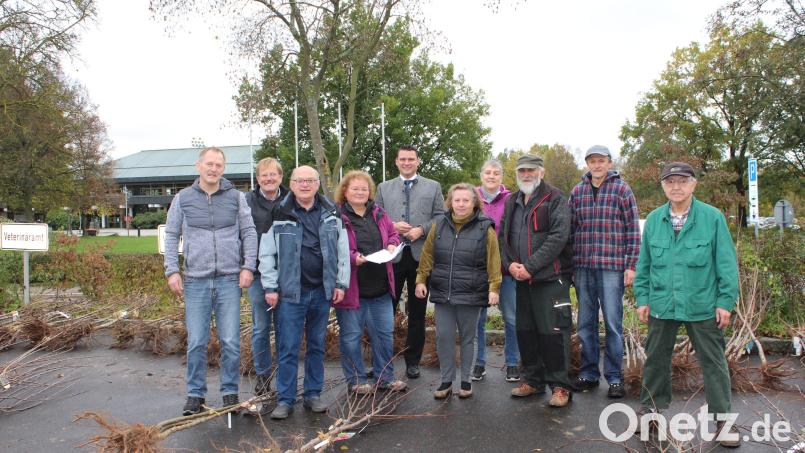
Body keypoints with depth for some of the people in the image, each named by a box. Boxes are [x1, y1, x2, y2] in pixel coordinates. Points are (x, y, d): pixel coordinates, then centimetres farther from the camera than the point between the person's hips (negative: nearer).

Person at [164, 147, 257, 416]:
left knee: (231, 341, 3)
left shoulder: (236, 197, 5)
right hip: (196, 281, 0)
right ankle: (195, 394, 19)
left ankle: (230, 393, 18)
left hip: (229, 279, 0)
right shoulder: (183, 198, 7)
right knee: (196, 343, 5)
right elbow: (171, 235, 8)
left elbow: (249, 232, 6)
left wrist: (248, 266, -3)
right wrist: (172, 271, 0)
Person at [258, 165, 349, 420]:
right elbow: (266, 254, -1)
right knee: (288, 349, 1)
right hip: (290, 292, -3)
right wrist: (270, 287, -5)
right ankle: (285, 399, 13)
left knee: (317, 346, 12)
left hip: (322, 291, 3)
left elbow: (343, 251, 8)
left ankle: (313, 394, 25)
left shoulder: (331, 213, 5)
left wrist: (341, 283, 3)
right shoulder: (279, 213, -2)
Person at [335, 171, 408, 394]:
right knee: (351, 336, 7)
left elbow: (393, 233, 19)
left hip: (380, 287, 6)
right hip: (351, 288, -5)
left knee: (385, 333, 14)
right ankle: (355, 380, 23)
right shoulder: (338, 216, -9)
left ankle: (385, 377, 29)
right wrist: (353, 257, -25)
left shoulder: (378, 214, 10)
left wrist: (392, 244, -2)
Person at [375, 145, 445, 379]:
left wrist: (421, 230, -12)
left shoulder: (433, 187, 10)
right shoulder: (384, 188, 13)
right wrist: (393, 226, -9)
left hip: (421, 255, 0)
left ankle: (412, 361, 19)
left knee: (417, 311, 8)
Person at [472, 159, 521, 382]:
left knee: (511, 317, 5)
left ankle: (512, 363, 19)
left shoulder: (510, 200, 0)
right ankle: (479, 362, 20)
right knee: (477, 317, 7)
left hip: (505, 265, -1)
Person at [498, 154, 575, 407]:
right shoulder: (512, 202, 16)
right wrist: (510, 263, -5)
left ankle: (560, 386, 7)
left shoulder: (555, 199, -5)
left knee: (553, 332, -5)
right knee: (525, 331, 12)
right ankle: (533, 380, 26)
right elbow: (503, 235, 13)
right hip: (522, 280, 6)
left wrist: (530, 266, -18)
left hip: (550, 278, -6)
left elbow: (558, 237, -15)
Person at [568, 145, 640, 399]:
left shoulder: (622, 190, 2)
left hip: (612, 267, -3)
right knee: (585, 324, 9)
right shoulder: (577, 192, 11)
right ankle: (588, 374, 21)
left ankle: (614, 377, 11)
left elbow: (633, 230, 0)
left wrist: (631, 266, -7)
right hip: (582, 268, 4)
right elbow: (569, 230, 12)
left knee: (613, 323, 0)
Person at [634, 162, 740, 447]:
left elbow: (726, 262, -4)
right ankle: (651, 407, 32)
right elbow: (644, 263, 7)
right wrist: (642, 298, 5)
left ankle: (722, 418, 21)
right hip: (662, 304, 3)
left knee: (713, 362, 7)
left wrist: (725, 301, -7)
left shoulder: (712, 218, -6)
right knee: (656, 358, 14)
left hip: (702, 306, -2)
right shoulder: (653, 220, 2)